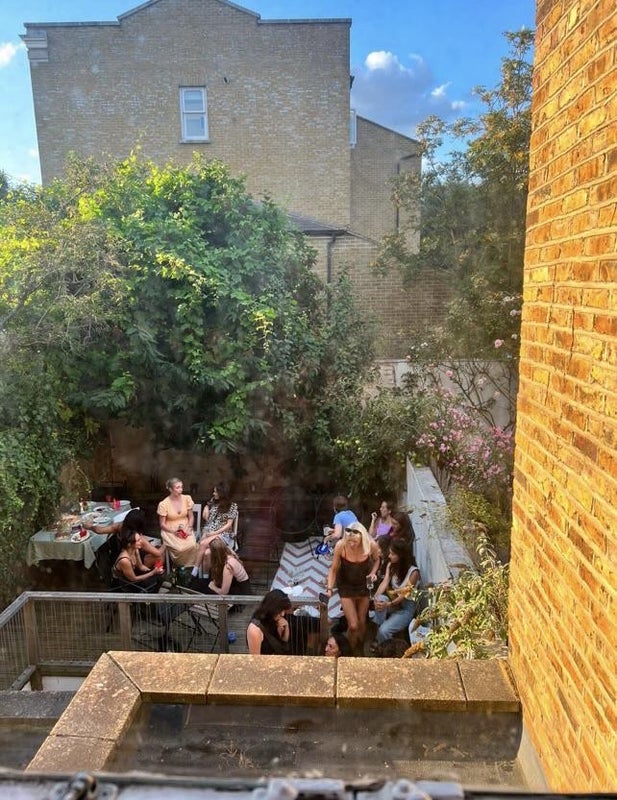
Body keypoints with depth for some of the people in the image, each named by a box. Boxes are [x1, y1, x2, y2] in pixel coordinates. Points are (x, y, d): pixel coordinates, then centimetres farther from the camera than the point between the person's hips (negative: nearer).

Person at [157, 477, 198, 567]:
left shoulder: (187, 498, -3)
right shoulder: (163, 504, -11)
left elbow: (190, 517, 6)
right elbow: (162, 524, -4)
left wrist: (189, 529, -11)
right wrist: (174, 532, -17)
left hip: (186, 530, 2)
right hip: (170, 532, -2)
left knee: (192, 546, -28)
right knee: (180, 548, -30)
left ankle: (190, 568, -3)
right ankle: (180, 567, 0)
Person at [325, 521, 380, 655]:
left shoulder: (371, 545, -26)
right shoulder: (340, 546, -29)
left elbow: (376, 560, -1)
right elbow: (334, 569, -14)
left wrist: (373, 573, -18)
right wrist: (330, 588, -24)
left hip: (363, 586, 2)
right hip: (346, 587, -2)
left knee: (362, 622, 16)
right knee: (353, 625, -5)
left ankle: (360, 650, 44)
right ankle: (351, 652, 26)